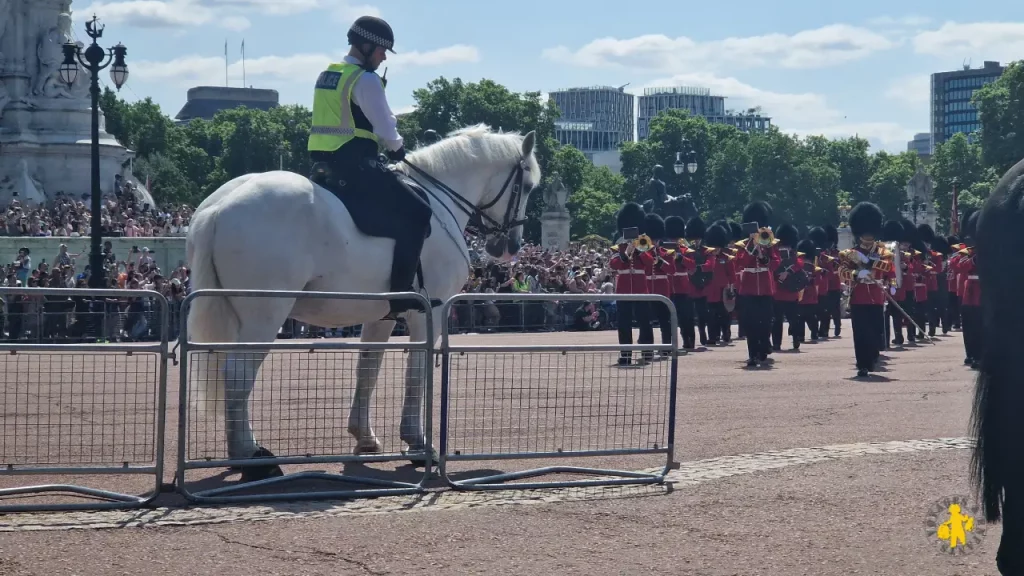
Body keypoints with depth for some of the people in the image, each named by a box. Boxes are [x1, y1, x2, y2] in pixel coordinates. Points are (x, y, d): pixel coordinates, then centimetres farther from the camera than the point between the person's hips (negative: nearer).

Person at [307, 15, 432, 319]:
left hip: (325, 168, 9)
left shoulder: (325, 76, 18)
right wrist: (397, 148, 10)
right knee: (417, 213, -8)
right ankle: (399, 294, -14)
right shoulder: (366, 80, -10)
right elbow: (386, 129, -11)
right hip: (356, 167, -9)